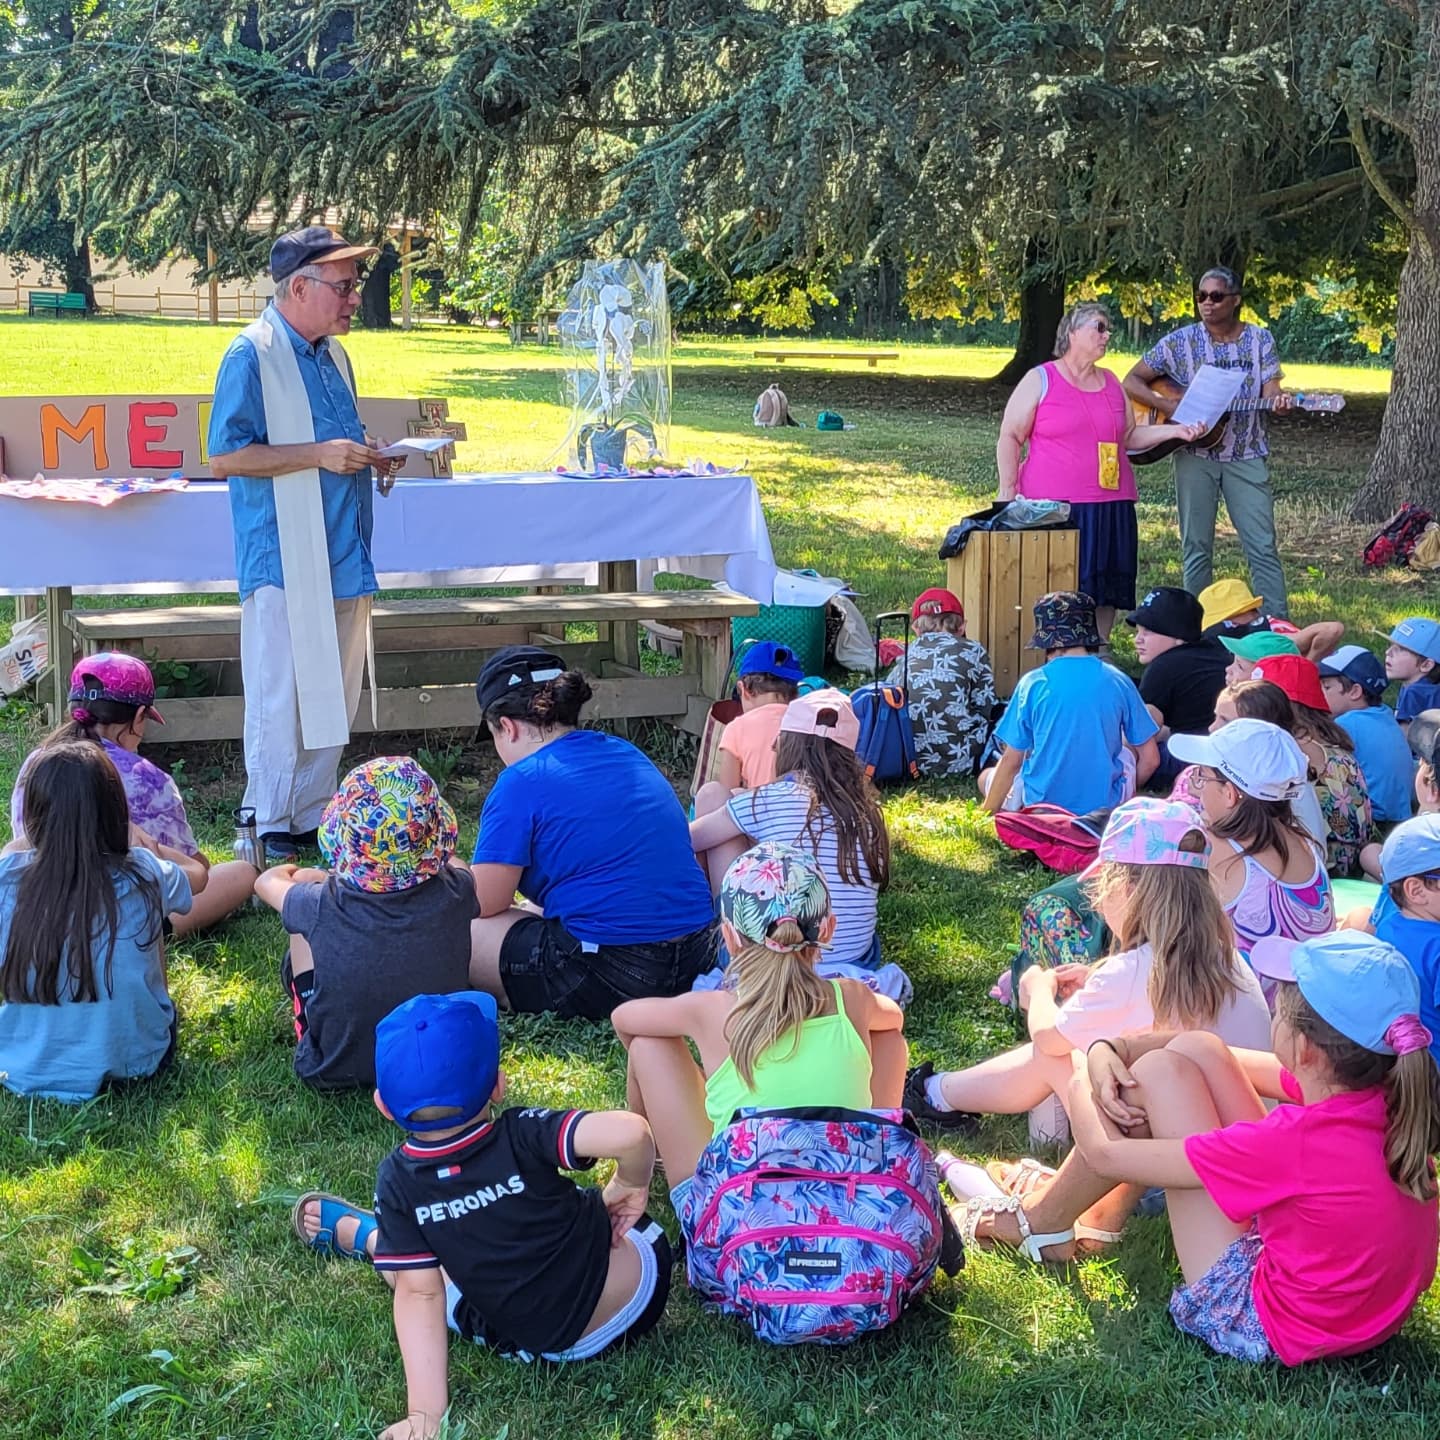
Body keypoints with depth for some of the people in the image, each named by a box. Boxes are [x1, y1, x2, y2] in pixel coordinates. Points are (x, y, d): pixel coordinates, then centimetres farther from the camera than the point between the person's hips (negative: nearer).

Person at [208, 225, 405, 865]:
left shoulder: (333, 355, 15)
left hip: (344, 562, 8)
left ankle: (313, 815, 24)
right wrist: (318, 454, -20)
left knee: (337, 698, 12)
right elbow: (225, 457, -16)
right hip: (282, 565, -8)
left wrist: (367, 456, 7)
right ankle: (272, 829, 10)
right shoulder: (251, 354, -10)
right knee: (280, 700, -2)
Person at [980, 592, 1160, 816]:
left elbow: (1011, 761, -5)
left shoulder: (1033, 683, -8)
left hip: (1042, 802, -2)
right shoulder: (1119, 681, -2)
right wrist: (1125, 796, 21)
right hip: (1105, 804, 2)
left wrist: (987, 813, 7)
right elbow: (1150, 759, 2)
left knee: (986, 777, 27)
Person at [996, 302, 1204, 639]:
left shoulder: (1111, 383, 17)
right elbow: (1009, 438, -1)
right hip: (1054, 507, -5)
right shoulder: (1040, 380, 1)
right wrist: (1008, 491, -9)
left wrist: (1174, 431, 10)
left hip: (1111, 507, 6)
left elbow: (1129, 436, 23)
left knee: (1107, 588, 4)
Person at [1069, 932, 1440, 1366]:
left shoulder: (1294, 1140, -37)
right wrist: (1107, 1049, -7)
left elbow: (1108, 1156, -20)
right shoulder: (1385, 1098, -13)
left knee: (1160, 1070, -9)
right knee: (1194, 1051, 2)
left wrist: (1073, 1083, 2)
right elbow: (1204, 1052, 4)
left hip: (1272, 1332, -8)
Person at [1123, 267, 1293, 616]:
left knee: (1263, 546, -4)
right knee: (1196, 546, 5)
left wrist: (1278, 401, -26)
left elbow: (1270, 391, -1)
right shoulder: (1181, 341, 0)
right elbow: (1132, 381, 0)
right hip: (1194, 456, 0)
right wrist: (1169, 407, -15)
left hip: (1246, 456, 0)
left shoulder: (1260, 339, 4)